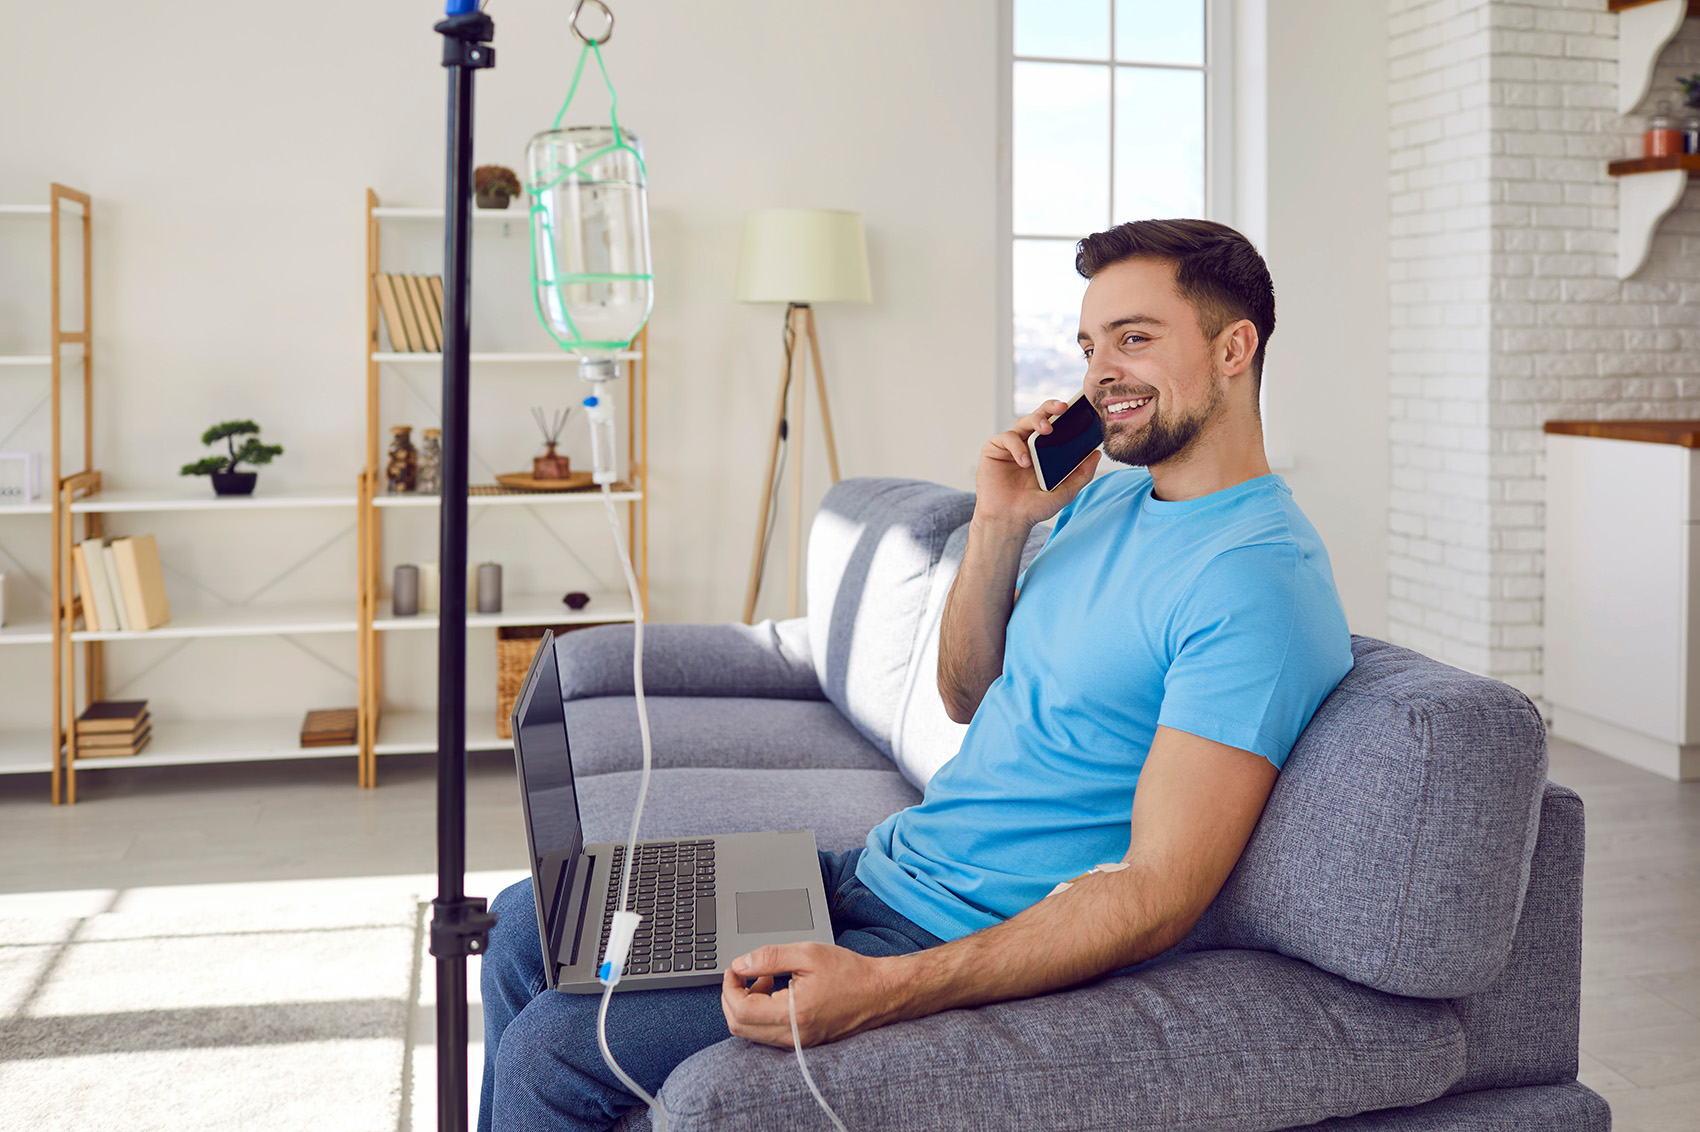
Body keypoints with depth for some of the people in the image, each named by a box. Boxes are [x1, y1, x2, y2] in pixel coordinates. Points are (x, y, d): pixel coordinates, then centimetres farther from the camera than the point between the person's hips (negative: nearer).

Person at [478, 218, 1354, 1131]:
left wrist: (886, 990, -34)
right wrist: (997, 527, -2)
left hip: (972, 947, -9)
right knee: (530, 923, 10)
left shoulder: (1259, 579, -20)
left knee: (551, 1050, -15)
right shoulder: (1104, 496, 10)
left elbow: (1160, 893, -25)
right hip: (879, 867, 9)